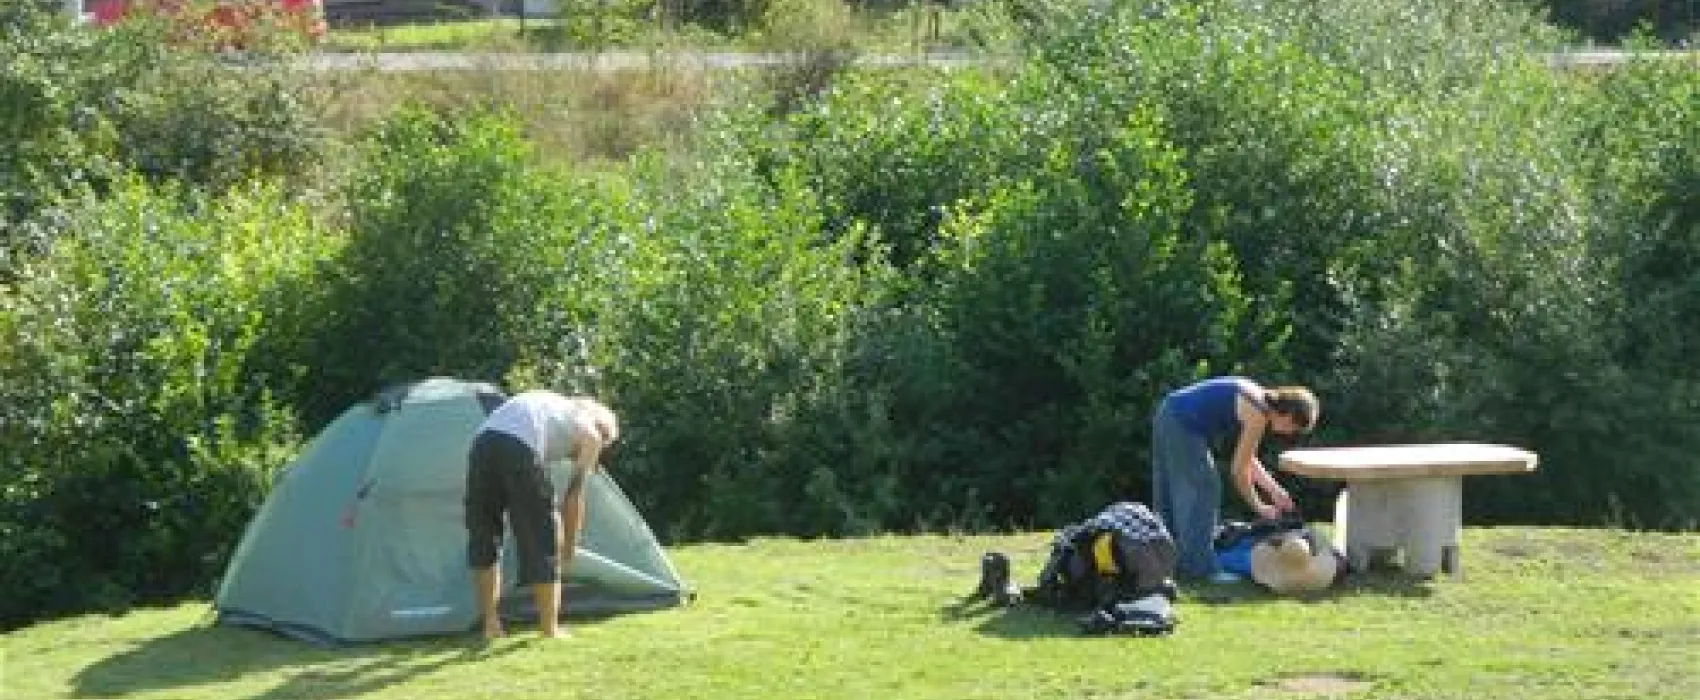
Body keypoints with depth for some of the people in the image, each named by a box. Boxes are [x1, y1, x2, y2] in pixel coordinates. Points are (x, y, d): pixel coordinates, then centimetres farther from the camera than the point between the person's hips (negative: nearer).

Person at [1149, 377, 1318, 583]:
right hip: (1182, 426, -10)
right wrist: (1259, 507, 1)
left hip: (1168, 415, 10)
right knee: (1203, 492, -4)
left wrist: (1274, 490, 21)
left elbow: (1247, 459, 22)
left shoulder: (1260, 399, 13)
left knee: (1171, 496, 15)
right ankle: (1199, 566, -3)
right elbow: (1238, 469, -9)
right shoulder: (1258, 416, -13)